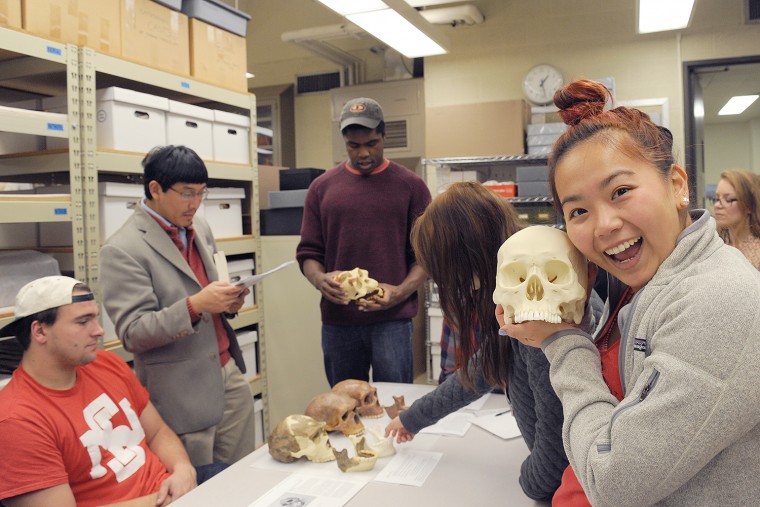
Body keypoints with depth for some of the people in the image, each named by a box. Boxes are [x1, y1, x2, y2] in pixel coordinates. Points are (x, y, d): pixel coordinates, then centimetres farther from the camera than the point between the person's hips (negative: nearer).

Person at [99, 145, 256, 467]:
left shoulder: (199, 228, 8)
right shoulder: (123, 249, -14)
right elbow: (132, 333, -15)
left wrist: (228, 302, -2)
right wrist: (195, 306, -28)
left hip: (230, 376, 6)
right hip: (182, 397, -6)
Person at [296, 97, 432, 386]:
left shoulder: (410, 186, 3)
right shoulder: (322, 187, 8)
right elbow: (308, 253, 9)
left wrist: (400, 292, -14)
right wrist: (320, 279, -12)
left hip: (392, 318, -2)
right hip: (337, 320, 2)